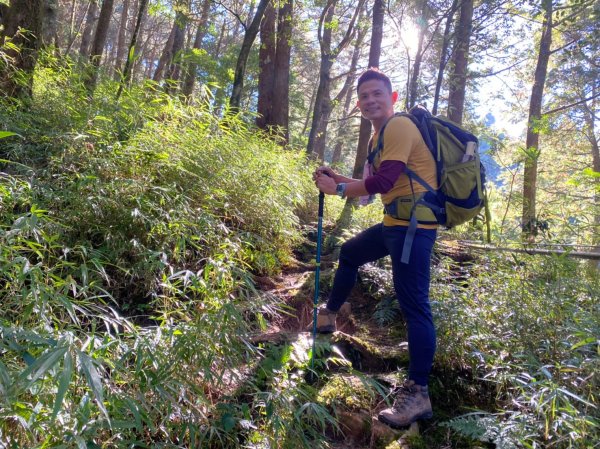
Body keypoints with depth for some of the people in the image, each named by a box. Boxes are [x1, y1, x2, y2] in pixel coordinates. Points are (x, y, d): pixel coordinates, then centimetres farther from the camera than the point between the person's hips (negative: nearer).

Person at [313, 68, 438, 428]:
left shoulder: (399, 127, -13)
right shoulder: (378, 136, 18)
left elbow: (384, 182, -24)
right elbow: (378, 185, 20)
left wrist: (338, 189, -13)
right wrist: (339, 179, 11)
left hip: (415, 225, -11)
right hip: (395, 222, 11)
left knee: (414, 306, -13)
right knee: (349, 253, 27)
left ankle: (418, 394, -9)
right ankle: (329, 316, 45)